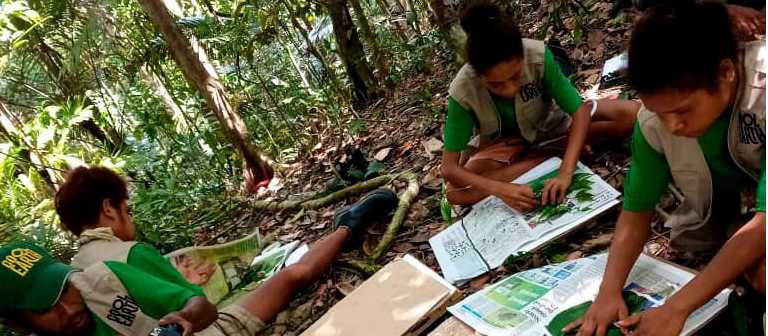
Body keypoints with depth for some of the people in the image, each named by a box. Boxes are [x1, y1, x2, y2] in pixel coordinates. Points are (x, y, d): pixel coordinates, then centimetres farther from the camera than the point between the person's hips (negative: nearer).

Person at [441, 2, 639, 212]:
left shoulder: (538, 56, -31)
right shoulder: (463, 93, -31)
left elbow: (580, 111, -26)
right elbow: (449, 168, -29)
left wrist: (565, 173, -40)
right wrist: (500, 189, -44)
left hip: (547, 124, 0)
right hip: (503, 143, 0)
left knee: (630, 113, -19)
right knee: (456, 193, -29)